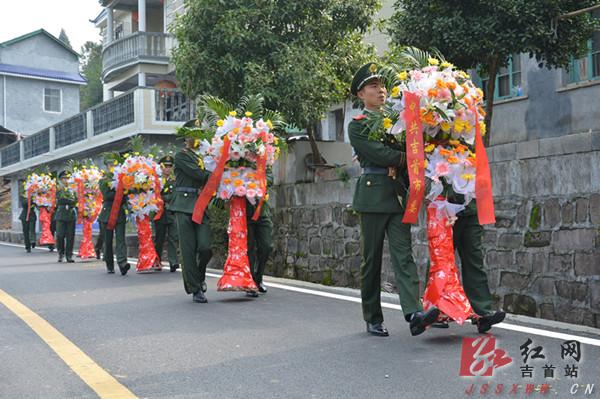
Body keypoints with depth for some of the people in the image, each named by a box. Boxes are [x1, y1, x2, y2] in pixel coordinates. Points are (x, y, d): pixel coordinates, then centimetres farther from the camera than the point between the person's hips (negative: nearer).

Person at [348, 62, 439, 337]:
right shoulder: (358, 126, 2)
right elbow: (380, 154, -12)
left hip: (398, 194, 4)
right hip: (374, 195, -4)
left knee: (404, 255, -8)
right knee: (372, 259, 2)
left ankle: (414, 314, -19)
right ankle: (373, 319, 11)